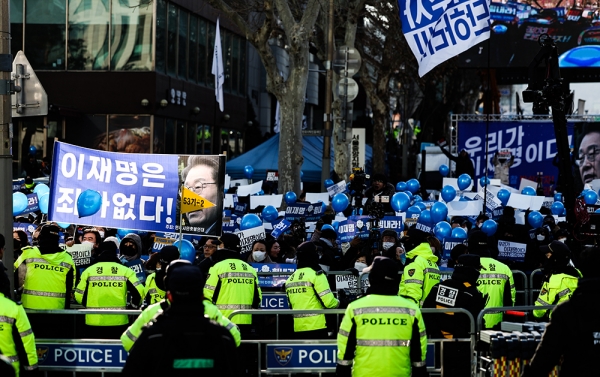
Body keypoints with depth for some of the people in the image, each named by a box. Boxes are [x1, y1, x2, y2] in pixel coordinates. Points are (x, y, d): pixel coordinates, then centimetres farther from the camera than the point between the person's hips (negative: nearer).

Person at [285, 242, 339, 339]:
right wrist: (337, 302, 7)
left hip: (298, 328, 6)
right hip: (316, 326, -6)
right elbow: (328, 301, -14)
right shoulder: (316, 275, -10)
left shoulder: (290, 279, 11)